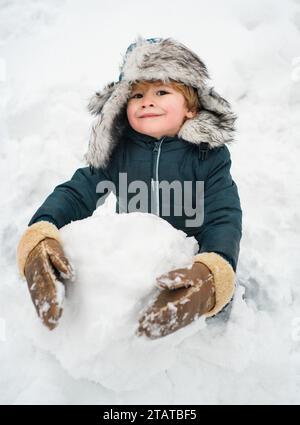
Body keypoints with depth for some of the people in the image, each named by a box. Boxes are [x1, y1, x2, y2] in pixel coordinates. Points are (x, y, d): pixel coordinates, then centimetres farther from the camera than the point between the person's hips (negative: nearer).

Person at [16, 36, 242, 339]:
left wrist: (213, 273, -48)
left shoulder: (209, 154, -13)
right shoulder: (117, 151, -7)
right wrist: (39, 235, -41)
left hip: (190, 263, -1)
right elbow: (76, 192, -17)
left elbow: (223, 219, -24)